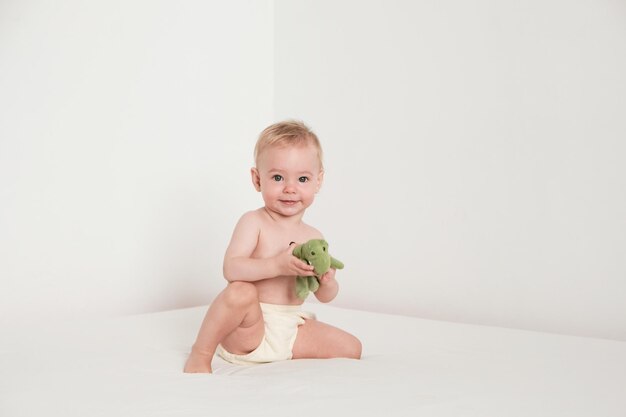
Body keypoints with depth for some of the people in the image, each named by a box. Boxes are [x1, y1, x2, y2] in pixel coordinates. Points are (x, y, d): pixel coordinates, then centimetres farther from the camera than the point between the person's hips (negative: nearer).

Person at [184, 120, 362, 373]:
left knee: (351, 348, -3)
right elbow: (231, 269, -25)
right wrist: (278, 265, -35)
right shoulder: (253, 222, -9)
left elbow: (325, 297, 10)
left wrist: (327, 281, -14)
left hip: (291, 333, 5)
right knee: (241, 292, -36)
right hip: (247, 331, -5)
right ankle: (200, 354, -15)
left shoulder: (314, 238, 6)